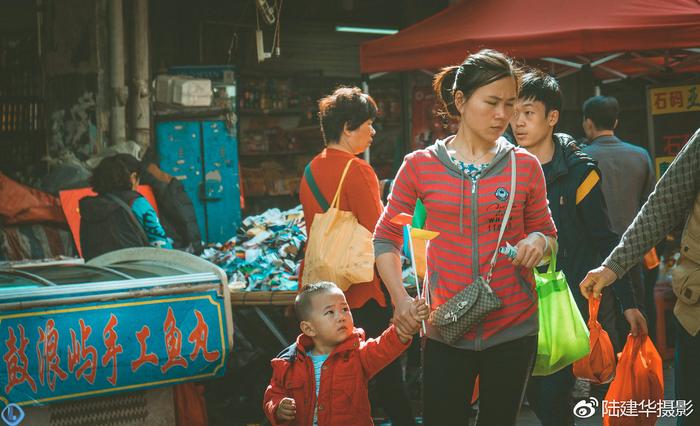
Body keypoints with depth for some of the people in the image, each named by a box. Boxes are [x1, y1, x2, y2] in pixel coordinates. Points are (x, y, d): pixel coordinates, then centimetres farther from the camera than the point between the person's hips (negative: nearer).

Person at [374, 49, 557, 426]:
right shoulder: (420, 166, -1)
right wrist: (399, 297, -7)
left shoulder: (525, 166, 1)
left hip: (513, 328, 1)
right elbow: (386, 237, 7)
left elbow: (548, 234, 13)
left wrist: (538, 242, -11)